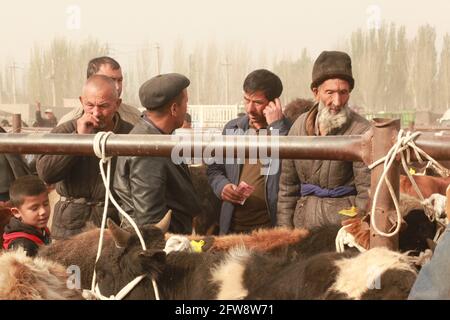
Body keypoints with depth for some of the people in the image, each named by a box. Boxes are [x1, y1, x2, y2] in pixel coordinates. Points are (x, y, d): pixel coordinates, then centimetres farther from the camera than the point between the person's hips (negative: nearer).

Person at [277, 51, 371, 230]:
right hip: (303, 225, 5)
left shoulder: (361, 132, -11)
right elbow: (287, 186, 11)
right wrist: (285, 230, 8)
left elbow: (368, 193, -13)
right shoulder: (300, 126, 6)